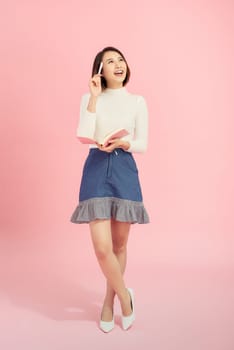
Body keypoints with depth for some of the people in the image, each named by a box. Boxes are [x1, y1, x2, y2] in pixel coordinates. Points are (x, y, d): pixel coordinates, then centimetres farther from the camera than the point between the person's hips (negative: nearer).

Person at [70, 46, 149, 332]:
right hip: (96, 171, -1)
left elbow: (143, 145, 4)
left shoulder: (137, 101, 7)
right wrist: (94, 97, -10)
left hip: (125, 172, 2)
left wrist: (123, 143, -16)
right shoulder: (89, 99, 6)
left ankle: (109, 301, 29)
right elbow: (84, 136, -11)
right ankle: (125, 295, 16)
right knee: (102, 247, -10)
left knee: (119, 244, 8)